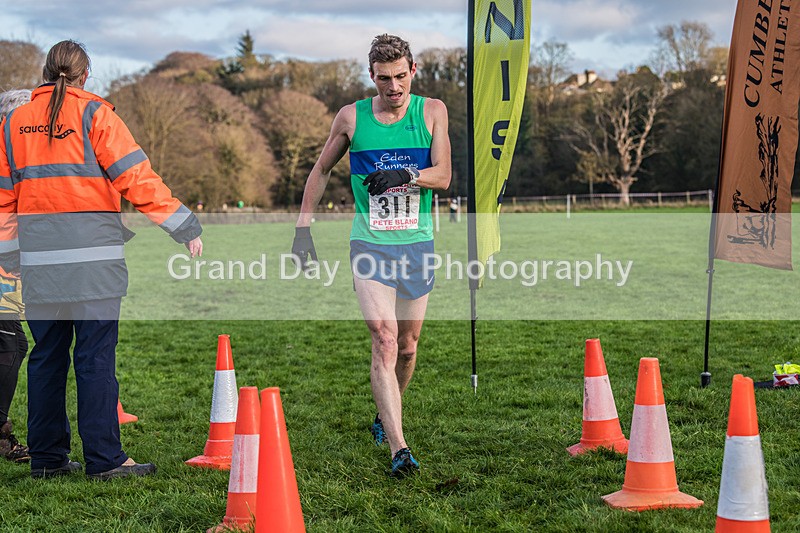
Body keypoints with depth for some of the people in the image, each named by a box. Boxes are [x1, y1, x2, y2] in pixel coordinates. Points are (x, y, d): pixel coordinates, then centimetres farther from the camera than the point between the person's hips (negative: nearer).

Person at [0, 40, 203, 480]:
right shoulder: (93, 113, -3)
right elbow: (135, 175, -8)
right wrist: (185, 227, -6)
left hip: (38, 258, 5)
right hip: (92, 255, -5)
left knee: (46, 356, 11)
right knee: (95, 356, -3)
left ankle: (47, 457, 16)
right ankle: (104, 459, -2)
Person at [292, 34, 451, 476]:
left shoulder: (432, 111, 2)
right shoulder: (351, 117, 1)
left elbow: (443, 176, -5)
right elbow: (321, 170, 14)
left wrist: (406, 177, -25)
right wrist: (303, 227, 10)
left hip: (418, 242, 2)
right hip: (370, 243, -2)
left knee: (407, 345, 12)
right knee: (384, 338, -17)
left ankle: (385, 415, 39)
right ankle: (398, 448, -22)